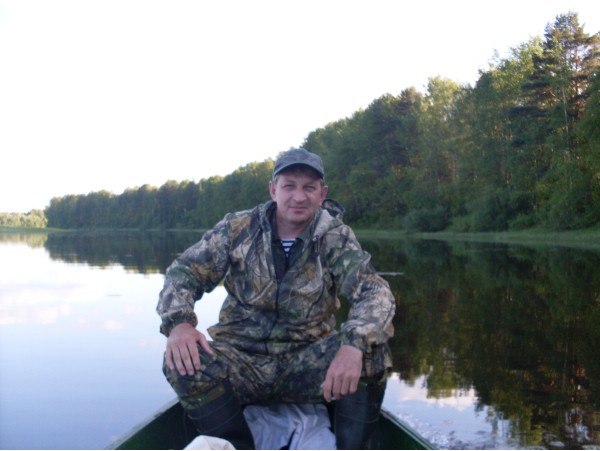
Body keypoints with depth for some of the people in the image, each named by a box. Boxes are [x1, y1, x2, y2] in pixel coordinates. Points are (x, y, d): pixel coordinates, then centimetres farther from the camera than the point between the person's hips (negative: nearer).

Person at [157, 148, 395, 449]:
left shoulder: (336, 239, -4)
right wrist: (178, 322, -26)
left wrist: (354, 344, -39)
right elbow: (185, 270, -3)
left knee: (370, 347, -26)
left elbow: (375, 292, -16)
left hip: (307, 366, 0)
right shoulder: (238, 229, -1)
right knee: (183, 361, -28)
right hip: (242, 362, 1)